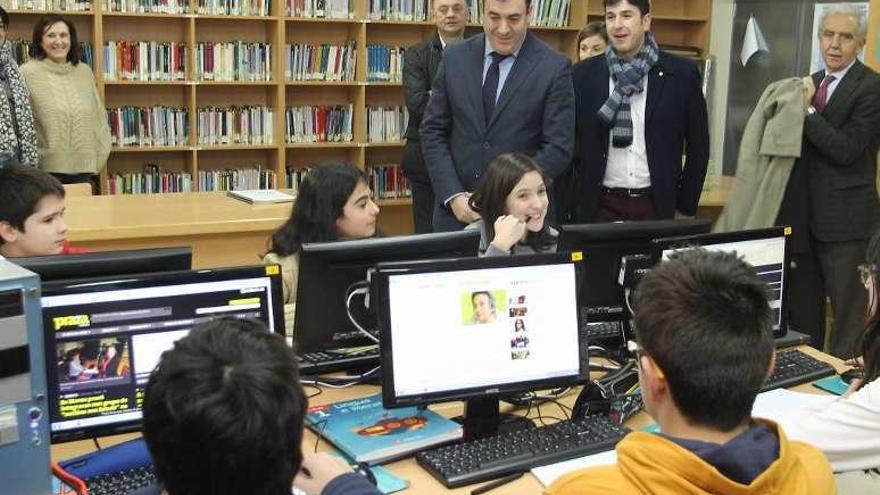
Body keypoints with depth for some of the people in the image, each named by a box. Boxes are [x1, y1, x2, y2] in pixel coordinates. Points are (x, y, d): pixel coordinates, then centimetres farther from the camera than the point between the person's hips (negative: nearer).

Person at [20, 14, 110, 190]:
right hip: (45, 170, -4)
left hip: (84, 169, 4)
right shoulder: (27, 73, -5)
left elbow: (99, 116, 14)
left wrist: (99, 157, 10)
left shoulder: (85, 72, 9)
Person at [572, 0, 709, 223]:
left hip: (657, 205, -1)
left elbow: (698, 145, 3)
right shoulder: (584, 74, 2)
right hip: (601, 205, 1)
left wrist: (686, 209, 3)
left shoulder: (681, 73, -2)